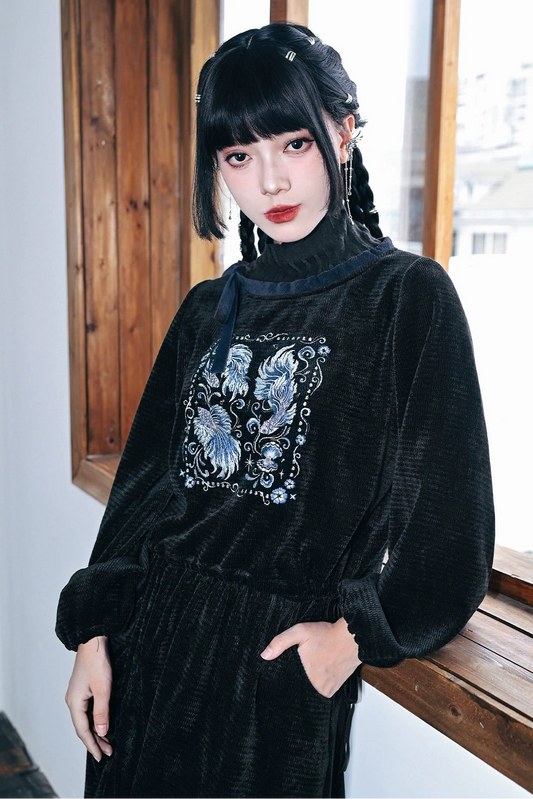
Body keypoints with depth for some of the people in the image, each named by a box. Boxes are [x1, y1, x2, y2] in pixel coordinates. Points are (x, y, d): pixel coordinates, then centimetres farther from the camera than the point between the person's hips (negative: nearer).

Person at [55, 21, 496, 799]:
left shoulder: (410, 296, -7)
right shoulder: (209, 311, 7)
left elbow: (451, 520, -9)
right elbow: (147, 481, 8)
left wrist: (357, 634, -15)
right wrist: (93, 630, 3)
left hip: (285, 657, -4)